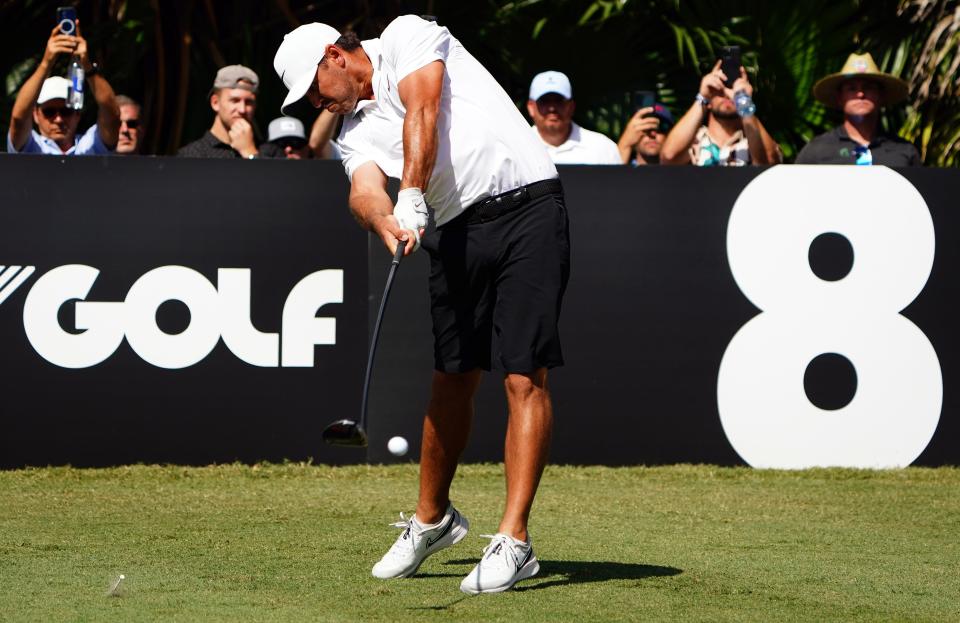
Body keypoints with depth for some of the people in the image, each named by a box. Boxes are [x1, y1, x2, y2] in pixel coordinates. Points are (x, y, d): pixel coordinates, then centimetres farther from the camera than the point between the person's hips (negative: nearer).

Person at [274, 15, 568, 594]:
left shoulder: (407, 36, 2)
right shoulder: (356, 129, 16)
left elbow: (423, 113, -16)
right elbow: (364, 190, -5)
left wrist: (412, 197, -28)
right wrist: (385, 221, -29)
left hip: (527, 205, -7)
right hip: (456, 232, 7)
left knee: (525, 378, -10)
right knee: (451, 380, 13)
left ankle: (514, 542, -14)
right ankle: (432, 519, 31)